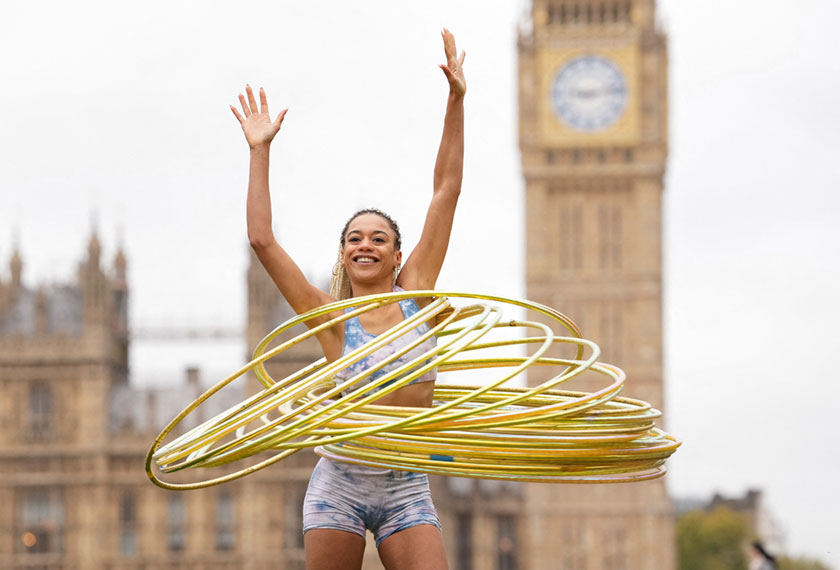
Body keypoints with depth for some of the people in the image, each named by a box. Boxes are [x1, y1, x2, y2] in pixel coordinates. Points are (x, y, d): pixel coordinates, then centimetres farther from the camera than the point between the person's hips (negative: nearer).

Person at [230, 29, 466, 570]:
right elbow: (262, 239, -7)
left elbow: (446, 194, 4)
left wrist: (456, 102, 2)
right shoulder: (333, 318, -1)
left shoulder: (416, 295, 4)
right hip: (340, 484, -1)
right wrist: (260, 151, -6)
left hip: (407, 489, 1)